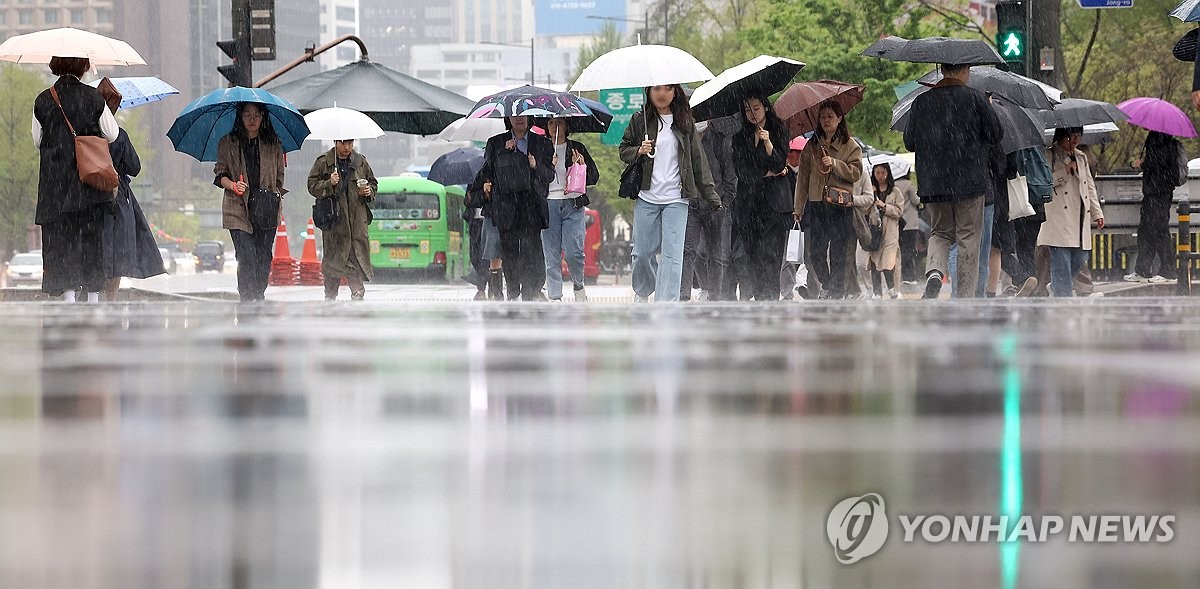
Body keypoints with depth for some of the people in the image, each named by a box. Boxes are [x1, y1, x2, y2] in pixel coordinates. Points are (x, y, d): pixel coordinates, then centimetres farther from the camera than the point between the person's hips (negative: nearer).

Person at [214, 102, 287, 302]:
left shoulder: (273, 144, 11)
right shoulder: (227, 143, 7)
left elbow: (279, 177, 16)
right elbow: (220, 174, 7)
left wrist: (276, 194, 0)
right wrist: (233, 186, -12)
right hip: (238, 209, -2)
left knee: (264, 257, 1)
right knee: (246, 258, -13)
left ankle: (259, 297, 11)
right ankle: (247, 300, -14)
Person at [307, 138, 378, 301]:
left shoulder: (360, 162, 13)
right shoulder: (323, 162, 4)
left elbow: (373, 183, 23)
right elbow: (312, 185, 2)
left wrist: (369, 191, 1)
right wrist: (329, 184, -15)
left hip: (357, 215, 2)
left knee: (359, 249, -8)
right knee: (333, 254, -1)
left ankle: (357, 289, -7)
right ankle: (330, 294, 6)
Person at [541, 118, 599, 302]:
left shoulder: (576, 148, 10)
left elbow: (594, 177, 10)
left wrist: (582, 166, -9)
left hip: (573, 205, -1)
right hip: (548, 205, 1)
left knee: (574, 252, -12)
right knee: (551, 255, -1)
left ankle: (579, 286, 14)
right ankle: (555, 297, 3)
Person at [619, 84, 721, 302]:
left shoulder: (685, 123, 5)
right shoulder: (640, 121, 5)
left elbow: (698, 159, 5)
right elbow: (624, 151, 12)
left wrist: (710, 194, 0)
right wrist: (638, 151, -10)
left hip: (676, 199, -1)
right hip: (646, 197, 1)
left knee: (672, 254, -10)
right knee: (642, 252, 6)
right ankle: (642, 291, 33)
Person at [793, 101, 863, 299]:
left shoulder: (850, 145, 6)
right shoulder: (811, 146, 13)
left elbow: (856, 173, -2)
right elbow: (803, 177, 11)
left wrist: (834, 163, -14)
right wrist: (799, 208, 7)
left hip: (842, 203, -3)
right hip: (816, 203, 3)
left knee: (838, 250, -4)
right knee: (817, 250, -1)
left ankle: (838, 289, 2)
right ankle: (826, 285, 14)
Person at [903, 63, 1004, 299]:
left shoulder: (921, 102, 2)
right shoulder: (974, 98, -6)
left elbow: (910, 143, 9)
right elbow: (996, 135, -1)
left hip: (933, 183, 3)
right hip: (970, 181, -3)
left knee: (941, 232, 16)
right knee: (968, 237, 4)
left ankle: (935, 269, -12)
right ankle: (965, 296, 2)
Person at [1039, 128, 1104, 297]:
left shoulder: (1081, 158, 20)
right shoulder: (1049, 156, 0)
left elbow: (1090, 186, 24)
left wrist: (1097, 213, 19)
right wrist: (1064, 172, -16)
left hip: (1080, 218, 7)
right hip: (1059, 219, -7)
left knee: (1080, 259, 6)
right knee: (1062, 260, -11)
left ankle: (1056, 287, 26)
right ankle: (1063, 296, -10)